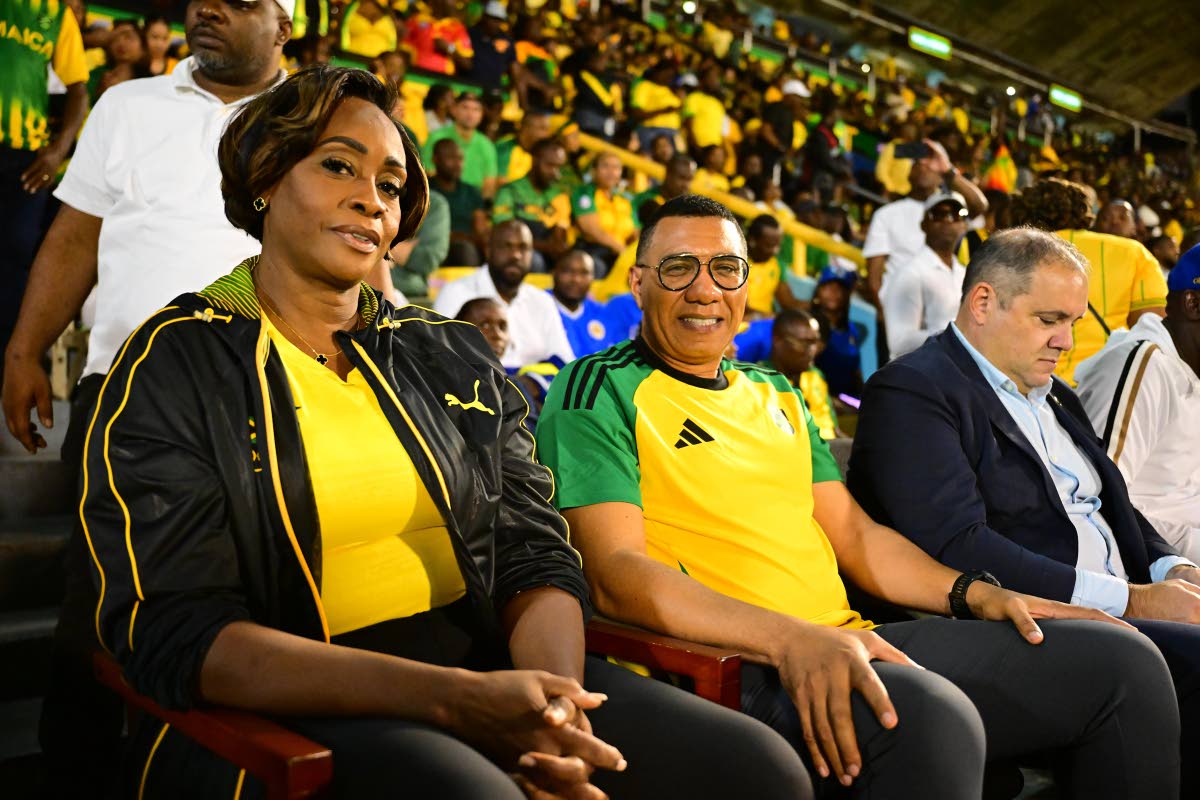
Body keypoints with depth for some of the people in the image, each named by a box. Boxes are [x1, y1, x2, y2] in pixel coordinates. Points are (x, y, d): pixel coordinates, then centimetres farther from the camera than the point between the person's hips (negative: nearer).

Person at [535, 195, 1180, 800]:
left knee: (1121, 660, 2)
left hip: (845, 646, 8)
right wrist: (789, 639, -26)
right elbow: (614, 572, -14)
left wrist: (974, 593, 5)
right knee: (931, 715, -37)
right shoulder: (598, 391, -2)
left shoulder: (776, 396, 21)